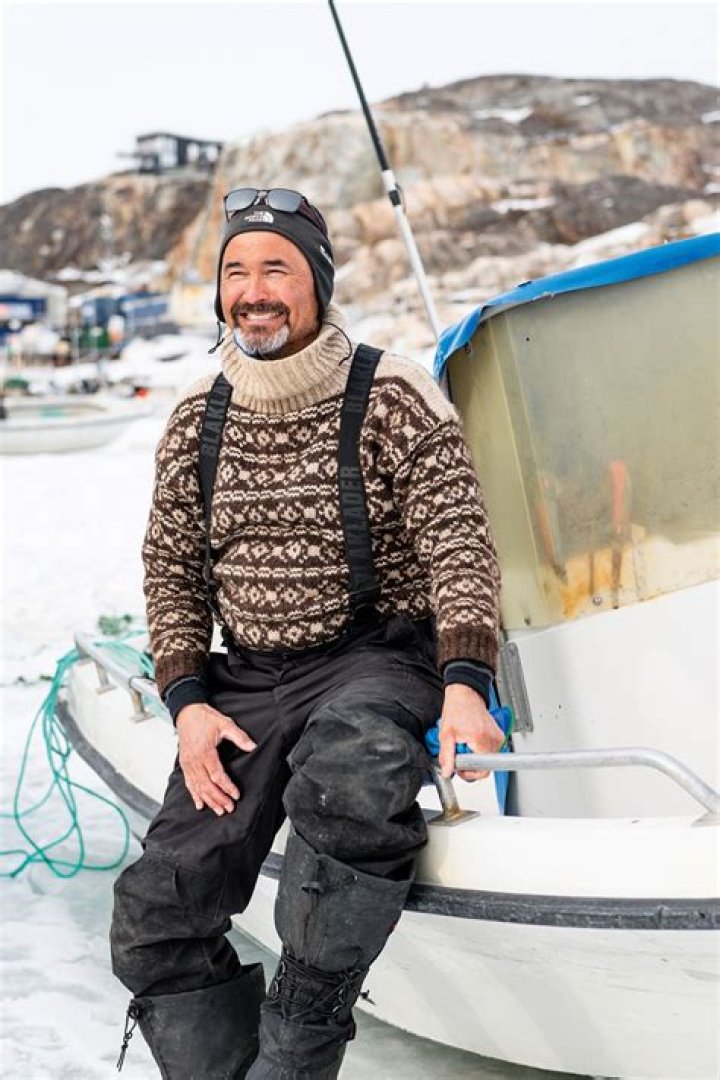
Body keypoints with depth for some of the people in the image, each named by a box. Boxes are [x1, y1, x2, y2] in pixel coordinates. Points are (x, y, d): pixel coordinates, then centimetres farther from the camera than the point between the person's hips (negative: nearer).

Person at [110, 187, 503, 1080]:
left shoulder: (394, 400, -7)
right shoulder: (196, 421, 7)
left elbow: (459, 547, -11)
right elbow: (170, 570, 11)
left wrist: (465, 684, -26)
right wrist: (188, 702, -2)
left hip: (376, 658, -4)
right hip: (249, 678, 5)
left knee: (350, 781, -39)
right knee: (154, 918, -7)